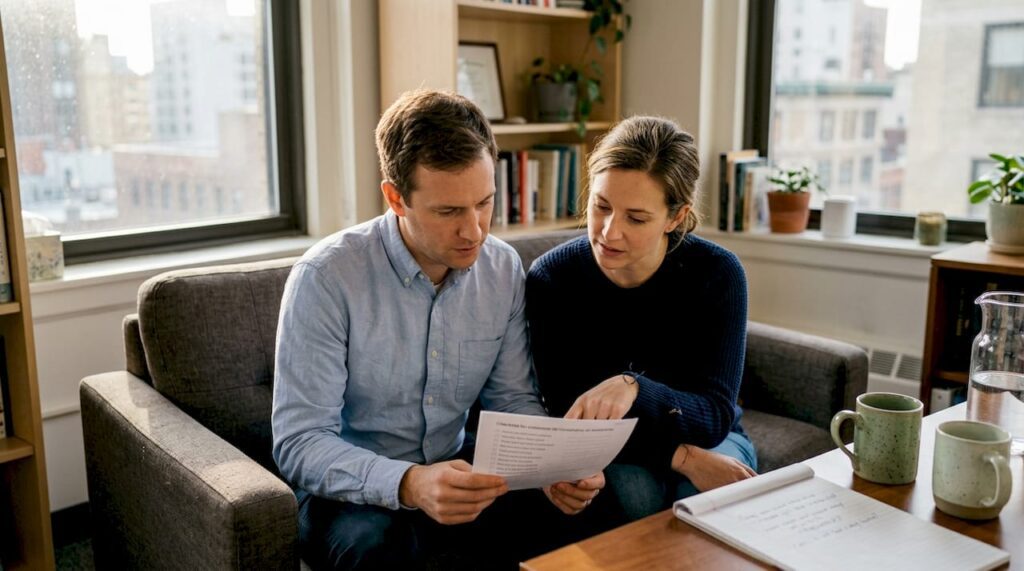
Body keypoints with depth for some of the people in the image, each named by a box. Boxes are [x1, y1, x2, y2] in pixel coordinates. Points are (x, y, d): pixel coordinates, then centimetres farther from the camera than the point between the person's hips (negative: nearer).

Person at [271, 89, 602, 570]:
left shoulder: (505, 269, -5)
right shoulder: (326, 277, -20)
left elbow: (513, 400, 3)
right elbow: (299, 442, -22)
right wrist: (409, 484, -39)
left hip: (452, 472, 5)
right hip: (353, 491, -4)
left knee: (556, 514, -18)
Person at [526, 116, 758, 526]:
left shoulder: (717, 274, -18)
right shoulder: (550, 278, -18)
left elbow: (715, 414, -22)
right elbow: (569, 415, -16)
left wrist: (634, 388, -44)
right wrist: (680, 456, -29)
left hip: (706, 440, 1)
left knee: (704, 495, -30)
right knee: (632, 489, -32)